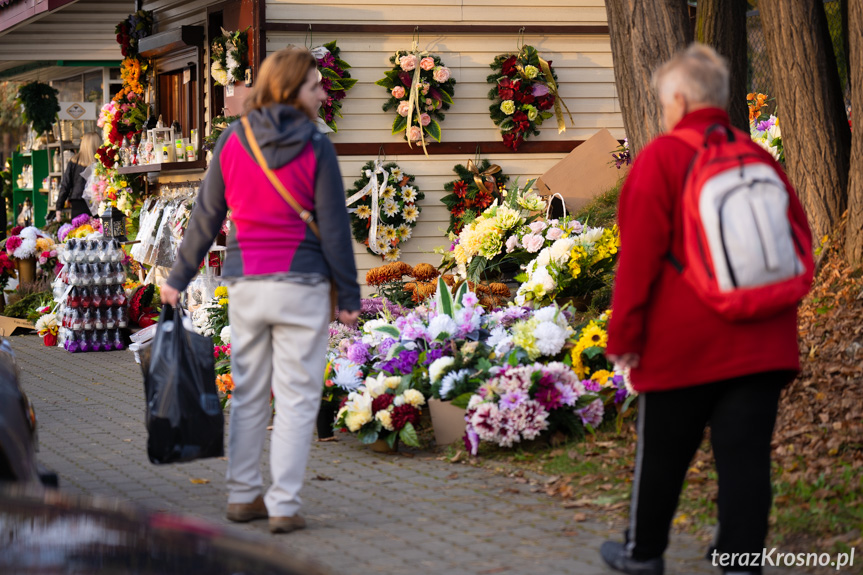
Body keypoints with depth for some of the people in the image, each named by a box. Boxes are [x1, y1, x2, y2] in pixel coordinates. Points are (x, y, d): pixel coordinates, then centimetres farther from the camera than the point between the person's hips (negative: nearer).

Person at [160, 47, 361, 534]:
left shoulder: (232, 142, 1)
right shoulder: (316, 149, -9)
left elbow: (206, 218, 5)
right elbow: (334, 228, -8)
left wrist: (179, 279, 13)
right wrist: (350, 296, -1)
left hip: (245, 287, 4)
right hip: (302, 287, -4)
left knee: (249, 395, 14)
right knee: (297, 398, 2)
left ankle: (243, 496, 18)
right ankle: (284, 506, 1)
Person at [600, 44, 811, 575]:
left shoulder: (661, 158, -8)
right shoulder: (758, 157, 6)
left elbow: (638, 257, -10)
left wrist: (624, 336, -4)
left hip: (681, 345, -3)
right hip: (760, 345, 3)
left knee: (662, 453, 13)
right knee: (745, 456, 4)